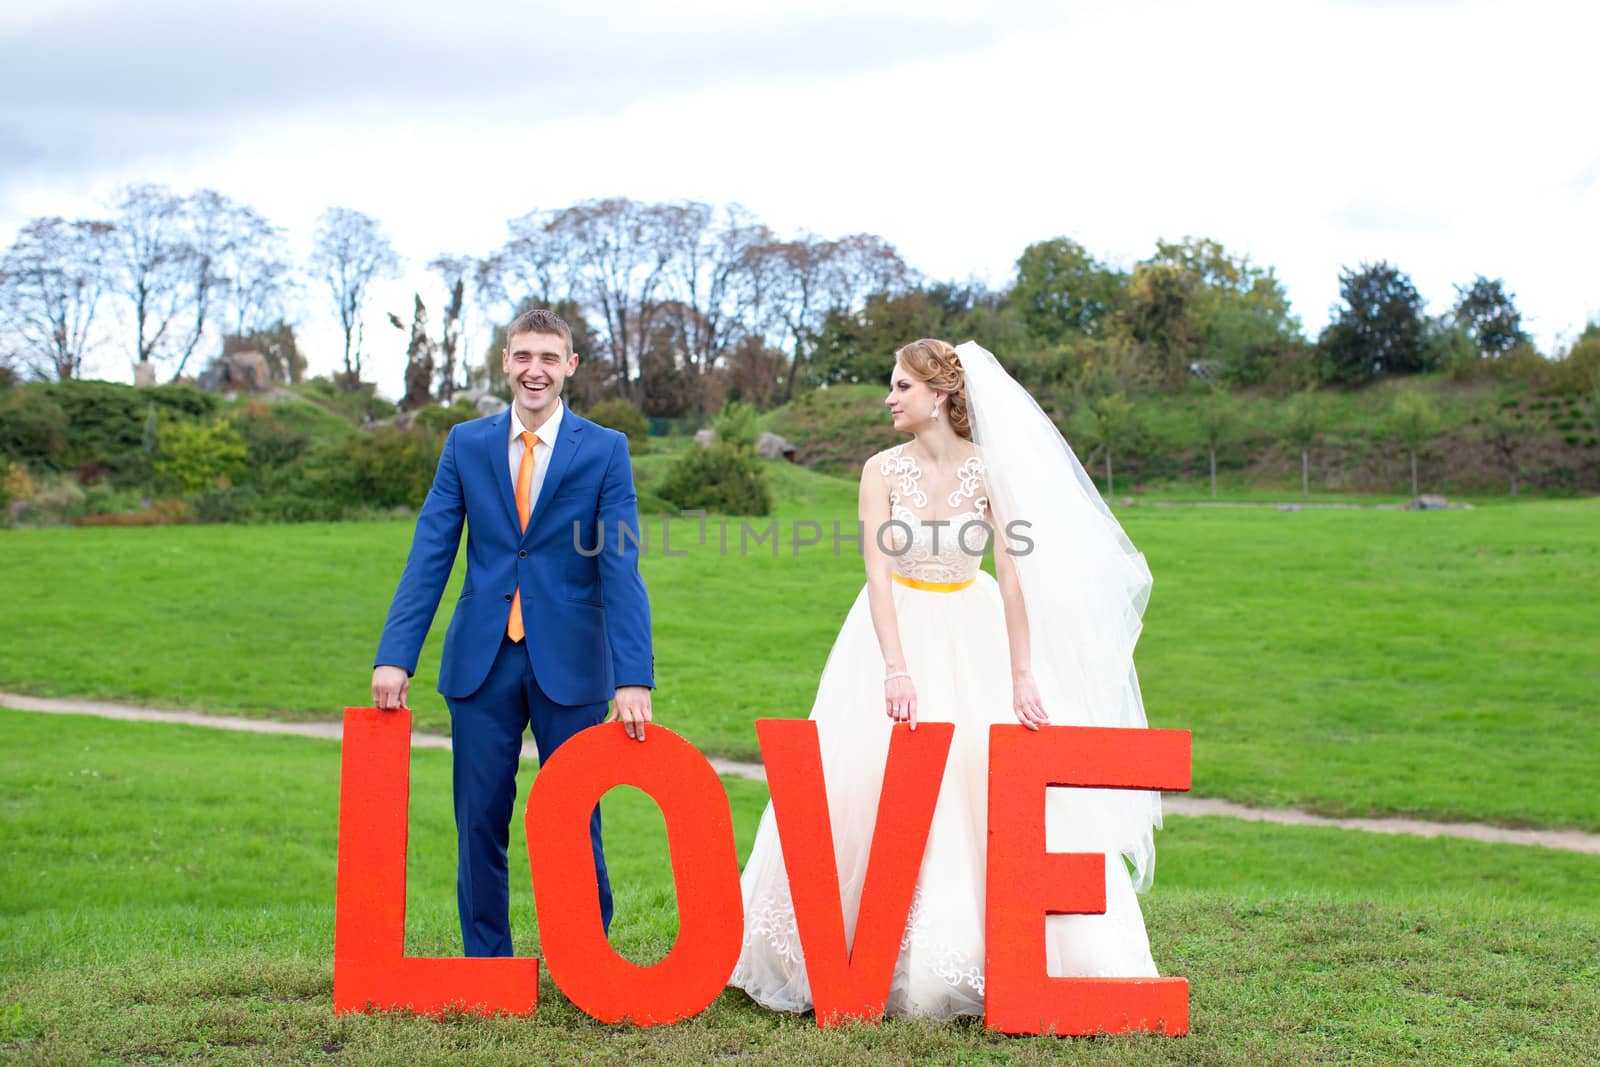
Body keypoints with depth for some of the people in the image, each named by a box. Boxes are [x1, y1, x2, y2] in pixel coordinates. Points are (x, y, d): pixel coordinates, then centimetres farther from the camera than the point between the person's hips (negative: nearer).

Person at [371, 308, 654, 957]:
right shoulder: (466, 445, 6)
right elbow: (429, 557, 2)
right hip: (483, 661, 2)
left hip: (569, 664, -2)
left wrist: (633, 677, -16)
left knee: (574, 821, 4)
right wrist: (396, 655, -9)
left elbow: (621, 569, -6)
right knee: (479, 822, 6)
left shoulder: (605, 450, 0)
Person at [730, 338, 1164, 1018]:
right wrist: (896, 670, -27)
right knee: (872, 781, -4)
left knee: (994, 784, -5)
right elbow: (878, 573, -15)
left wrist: (1022, 677, -18)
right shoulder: (883, 471, -6)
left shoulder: (989, 471, -8)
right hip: (896, 629, 1)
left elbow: (1013, 576, -12)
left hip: (971, 638, 0)